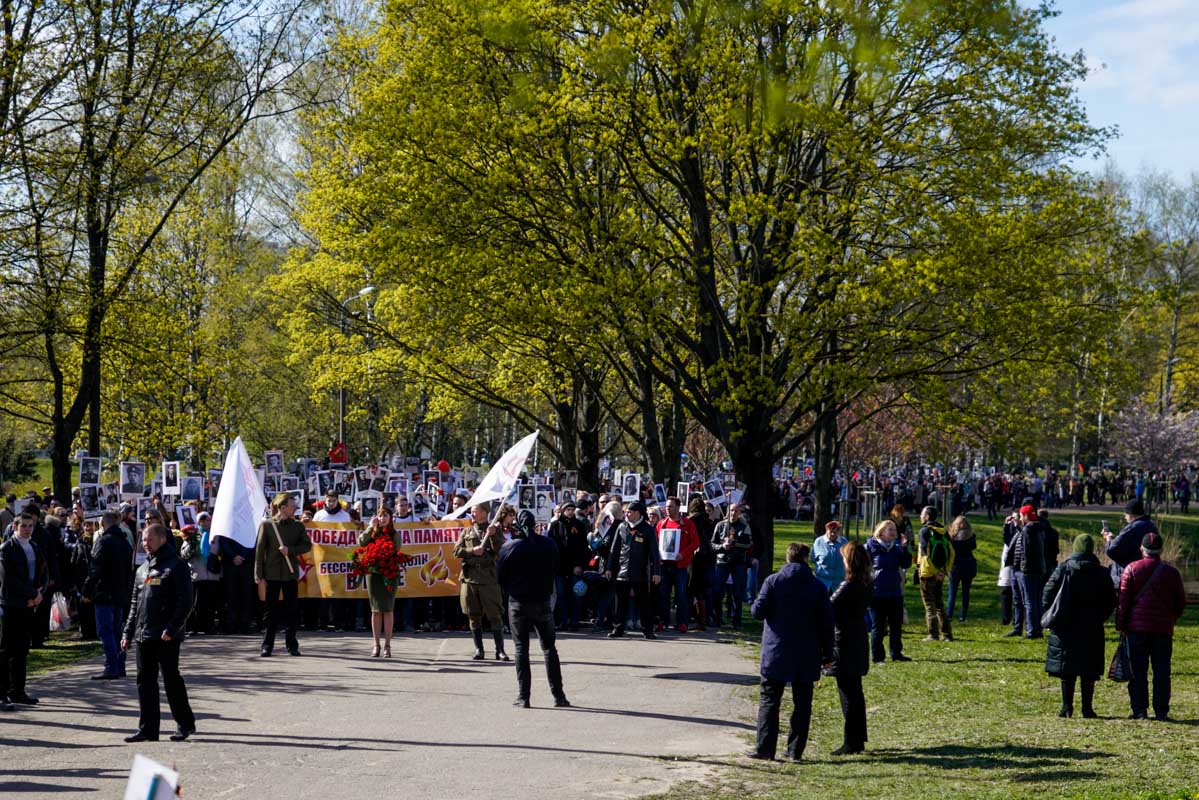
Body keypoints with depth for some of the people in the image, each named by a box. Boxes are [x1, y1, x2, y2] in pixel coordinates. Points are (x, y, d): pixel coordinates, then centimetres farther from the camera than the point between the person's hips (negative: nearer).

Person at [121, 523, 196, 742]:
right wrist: (128, 633, 15)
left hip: (166, 637, -7)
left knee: (171, 679, -2)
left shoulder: (176, 567, -6)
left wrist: (171, 628, -19)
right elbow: (135, 604, 21)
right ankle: (148, 729, 9)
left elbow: (185, 602, -12)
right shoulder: (143, 569, 18)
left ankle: (185, 723, 11)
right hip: (143, 637, 7)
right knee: (145, 682, 6)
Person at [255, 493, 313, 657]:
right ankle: (267, 646, 7)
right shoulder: (266, 525, -1)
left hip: (291, 574, 2)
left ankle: (292, 646, 11)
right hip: (272, 574, -2)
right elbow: (259, 550, -2)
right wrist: (258, 574, -6)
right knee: (271, 611, 1)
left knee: (291, 611, 5)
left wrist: (290, 550, -13)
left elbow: (307, 545, 3)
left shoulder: (298, 526, 8)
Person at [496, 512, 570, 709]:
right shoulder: (549, 545, -2)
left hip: (518, 604, -2)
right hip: (543, 602, 2)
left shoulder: (509, 547, -9)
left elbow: (500, 578, -2)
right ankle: (558, 696, 7)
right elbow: (556, 572, 9)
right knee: (549, 648, 9)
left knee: (521, 649, 5)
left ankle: (523, 697, 1)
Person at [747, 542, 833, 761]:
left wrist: (755, 605, 16)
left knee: (769, 701, 4)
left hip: (776, 653, -2)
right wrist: (827, 653, 9)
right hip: (807, 657, 2)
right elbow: (826, 622, 3)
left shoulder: (773, 581, -6)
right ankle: (796, 750, 8)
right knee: (802, 704, 8)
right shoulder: (818, 586, 1)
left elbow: (758, 611, -8)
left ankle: (765, 748, -1)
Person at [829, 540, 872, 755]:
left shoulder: (848, 586, -20)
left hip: (844, 645, -8)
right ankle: (858, 739, 22)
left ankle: (851, 743, 0)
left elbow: (829, 610, -20)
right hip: (857, 643, 8)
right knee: (855, 693, 16)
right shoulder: (865, 584, 5)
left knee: (848, 695, -3)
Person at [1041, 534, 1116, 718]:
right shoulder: (1101, 573, 1)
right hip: (1092, 630, 1)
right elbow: (1111, 602, 5)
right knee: (1089, 671, 7)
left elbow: (1047, 595, -6)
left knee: (1066, 669, 5)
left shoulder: (1063, 569, -6)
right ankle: (1087, 708, 6)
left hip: (1065, 627, -1)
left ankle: (1067, 707, 2)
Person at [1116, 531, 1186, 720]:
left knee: (1138, 671, 2)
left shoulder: (1131, 569, -3)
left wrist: (1121, 625, 2)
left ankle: (1139, 710, -1)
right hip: (1164, 630, 2)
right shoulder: (1171, 572, 4)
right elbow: (1181, 602, 11)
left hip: (1137, 628, -2)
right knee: (1162, 672, 5)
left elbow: (1123, 600, -4)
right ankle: (1161, 711, 4)